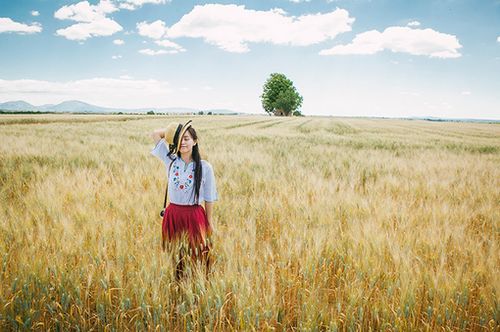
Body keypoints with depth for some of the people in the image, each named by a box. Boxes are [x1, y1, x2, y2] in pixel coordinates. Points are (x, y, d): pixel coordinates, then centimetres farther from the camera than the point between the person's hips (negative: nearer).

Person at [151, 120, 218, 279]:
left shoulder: (204, 167, -7)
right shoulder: (171, 161, 0)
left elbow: (209, 198, 0)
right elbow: (155, 134, 7)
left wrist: (209, 222, 4)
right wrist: (176, 130, 0)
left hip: (194, 216, -3)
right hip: (173, 214, 3)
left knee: (198, 256, 4)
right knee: (174, 256, 13)